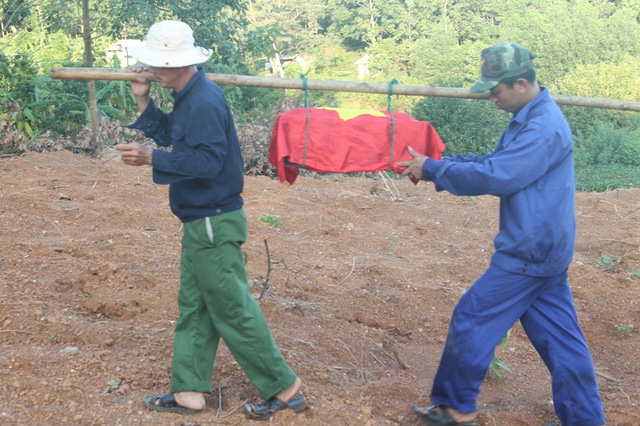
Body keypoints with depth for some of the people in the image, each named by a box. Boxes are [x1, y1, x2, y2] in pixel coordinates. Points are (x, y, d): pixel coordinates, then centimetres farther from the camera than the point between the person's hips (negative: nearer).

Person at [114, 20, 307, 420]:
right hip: (200, 222, 11)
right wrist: (144, 100, 10)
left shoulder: (205, 102, -21)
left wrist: (151, 158, -26)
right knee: (193, 307, 14)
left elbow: (207, 161, -27)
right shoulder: (189, 96, 10)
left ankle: (284, 387, 10)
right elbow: (171, 136, 18)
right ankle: (189, 391, 24)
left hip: (214, 224, -11)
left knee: (233, 310, -2)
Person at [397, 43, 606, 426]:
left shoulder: (543, 128, -22)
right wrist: (435, 167, 3)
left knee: (473, 318, 0)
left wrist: (433, 170, -15)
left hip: (529, 252, -10)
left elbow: (495, 177, -25)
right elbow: (495, 162, 14)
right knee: (560, 335, 13)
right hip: (544, 247, 10)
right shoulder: (530, 118, 11)